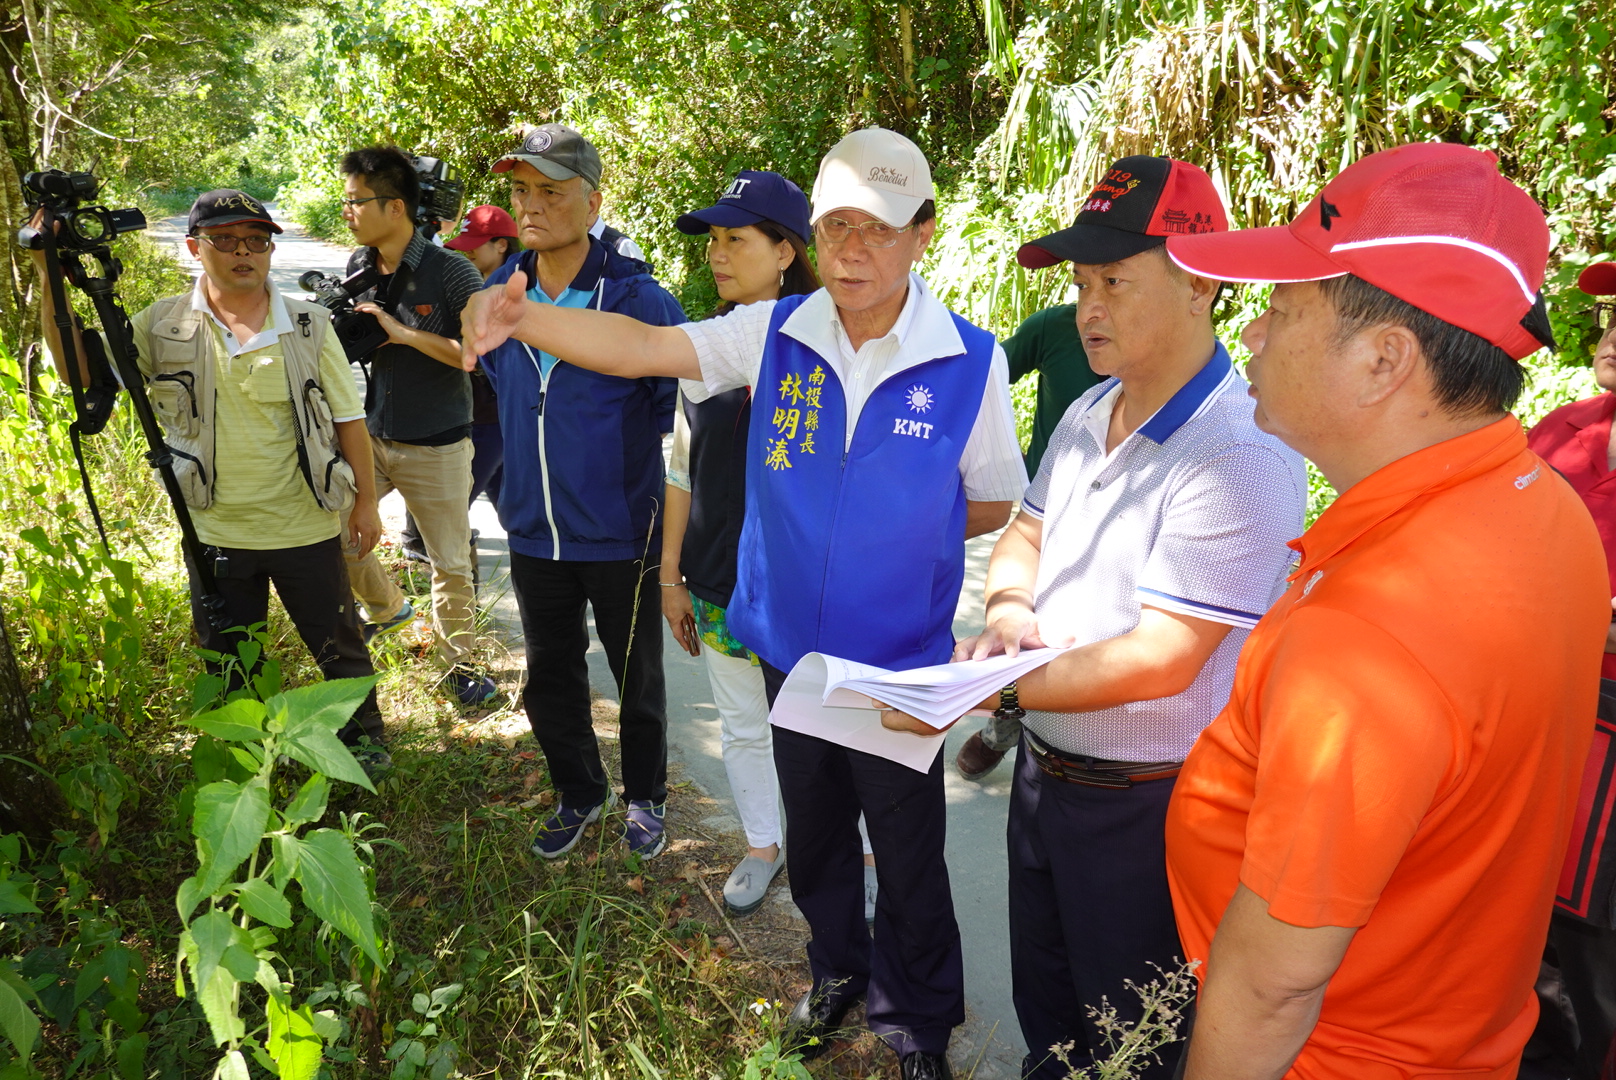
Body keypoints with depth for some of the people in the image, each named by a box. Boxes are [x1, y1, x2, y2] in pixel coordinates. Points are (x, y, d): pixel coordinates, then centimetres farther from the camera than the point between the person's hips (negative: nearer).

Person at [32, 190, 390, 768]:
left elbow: (347, 417, -3)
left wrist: (365, 501, -2)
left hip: (307, 528, -2)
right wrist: (53, 281, -20)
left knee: (338, 644, 12)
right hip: (215, 532, 2)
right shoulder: (165, 326, -4)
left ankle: (364, 734, 36)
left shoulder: (308, 325, -6)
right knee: (228, 662, 19)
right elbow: (80, 367, -10)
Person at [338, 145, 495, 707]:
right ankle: (388, 606, 36)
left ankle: (460, 665, 22)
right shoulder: (356, 267, 3)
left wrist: (404, 333, -24)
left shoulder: (452, 272, -15)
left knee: (451, 565, 4)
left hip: (435, 449, -6)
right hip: (368, 435, 6)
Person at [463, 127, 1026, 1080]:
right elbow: (637, 348, -15)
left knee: (908, 853, 13)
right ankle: (838, 971, 52)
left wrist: (895, 525, -9)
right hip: (790, 644, 3)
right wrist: (520, 317, -30)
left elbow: (994, 506, -1)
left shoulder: (970, 361, -13)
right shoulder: (775, 334, -6)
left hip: (901, 662, -3)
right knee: (814, 831, 23)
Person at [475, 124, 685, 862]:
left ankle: (643, 796, 38)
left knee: (637, 681, 14)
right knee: (549, 679, 18)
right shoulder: (498, 292, 0)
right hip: (534, 532, 5)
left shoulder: (638, 298, -16)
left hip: (620, 537, -4)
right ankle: (578, 793, 42)